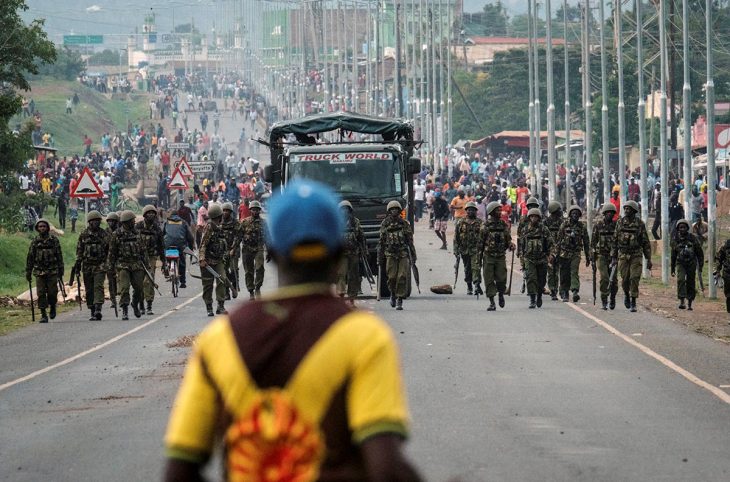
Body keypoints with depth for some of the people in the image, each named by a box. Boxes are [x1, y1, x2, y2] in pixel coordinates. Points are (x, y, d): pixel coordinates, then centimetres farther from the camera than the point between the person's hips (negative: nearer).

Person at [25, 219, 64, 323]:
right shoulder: (35, 242, 7)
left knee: (52, 293, -4)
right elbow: (30, 258, 9)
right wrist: (28, 272, 6)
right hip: (39, 271, 1)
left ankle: (52, 307, 24)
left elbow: (59, 256, 5)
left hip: (52, 271, -1)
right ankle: (43, 315, 0)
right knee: (41, 294, -4)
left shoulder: (54, 240, 4)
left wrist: (61, 271, 1)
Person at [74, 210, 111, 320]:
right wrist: (77, 264, 3)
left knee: (98, 287, -17)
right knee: (89, 290, 5)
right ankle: (92, 312, 14)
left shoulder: (105, 234, 4)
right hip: (87, 265, 2)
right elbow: (79, 251, 10)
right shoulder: (83, 235, 7)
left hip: (100, 265, -2)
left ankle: (98, 310, -26)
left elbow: (110, 250, 7)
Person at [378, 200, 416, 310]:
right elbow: (381, 242, 10)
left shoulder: (404, 224, 7)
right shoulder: (385, 224, 7)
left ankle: (399, 301, -3)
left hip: (403, 254, 0)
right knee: (391, 277, -5)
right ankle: (393, 294, 23)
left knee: (402, 278, -8)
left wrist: (413, 256, 5)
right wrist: (380, 259, 7)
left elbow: (410, 241, 9)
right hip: (390, 254, 0)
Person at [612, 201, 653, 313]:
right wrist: (613, 257, 6)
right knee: (625, 279, 2)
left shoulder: (640, 224, -1)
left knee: (634, 278, -9)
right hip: (623, 255, 2)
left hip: (636, 255, -2)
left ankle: (633, 303, -3)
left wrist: (648, 259, 0)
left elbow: (646, 242, 2)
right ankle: (626, 294, 32)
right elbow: (615, 240, 9)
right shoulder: (620, 223, 5)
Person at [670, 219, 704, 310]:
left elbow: (700, 254, 2)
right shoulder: (675, 240, 3)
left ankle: (689, 304, 18)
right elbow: (673, 255, 14)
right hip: (680, 263, 0)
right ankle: (682, 302, -26)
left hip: (691, 264, 0)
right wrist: (672, 269, 16)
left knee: (690, 284, 3)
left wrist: (700, 268, -2)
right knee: (680, 280, -21)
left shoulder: (693, 239, -3)